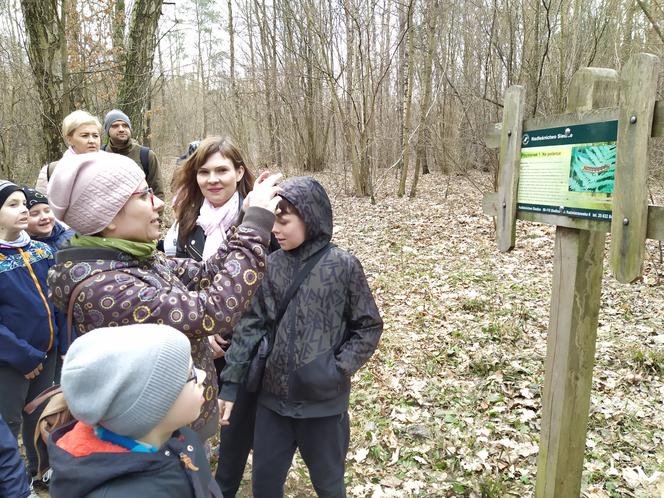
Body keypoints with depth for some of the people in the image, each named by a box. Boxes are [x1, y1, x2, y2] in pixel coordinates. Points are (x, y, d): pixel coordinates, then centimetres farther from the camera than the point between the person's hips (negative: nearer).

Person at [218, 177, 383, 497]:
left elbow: (368, 327, -5)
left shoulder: (343, 266, -12)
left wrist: (338, 369, -14)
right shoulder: (271, 266, -3)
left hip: (324, 401, -3)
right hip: (273, 396, 3)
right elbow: (250, 325, -1)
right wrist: (230, 382, -5)